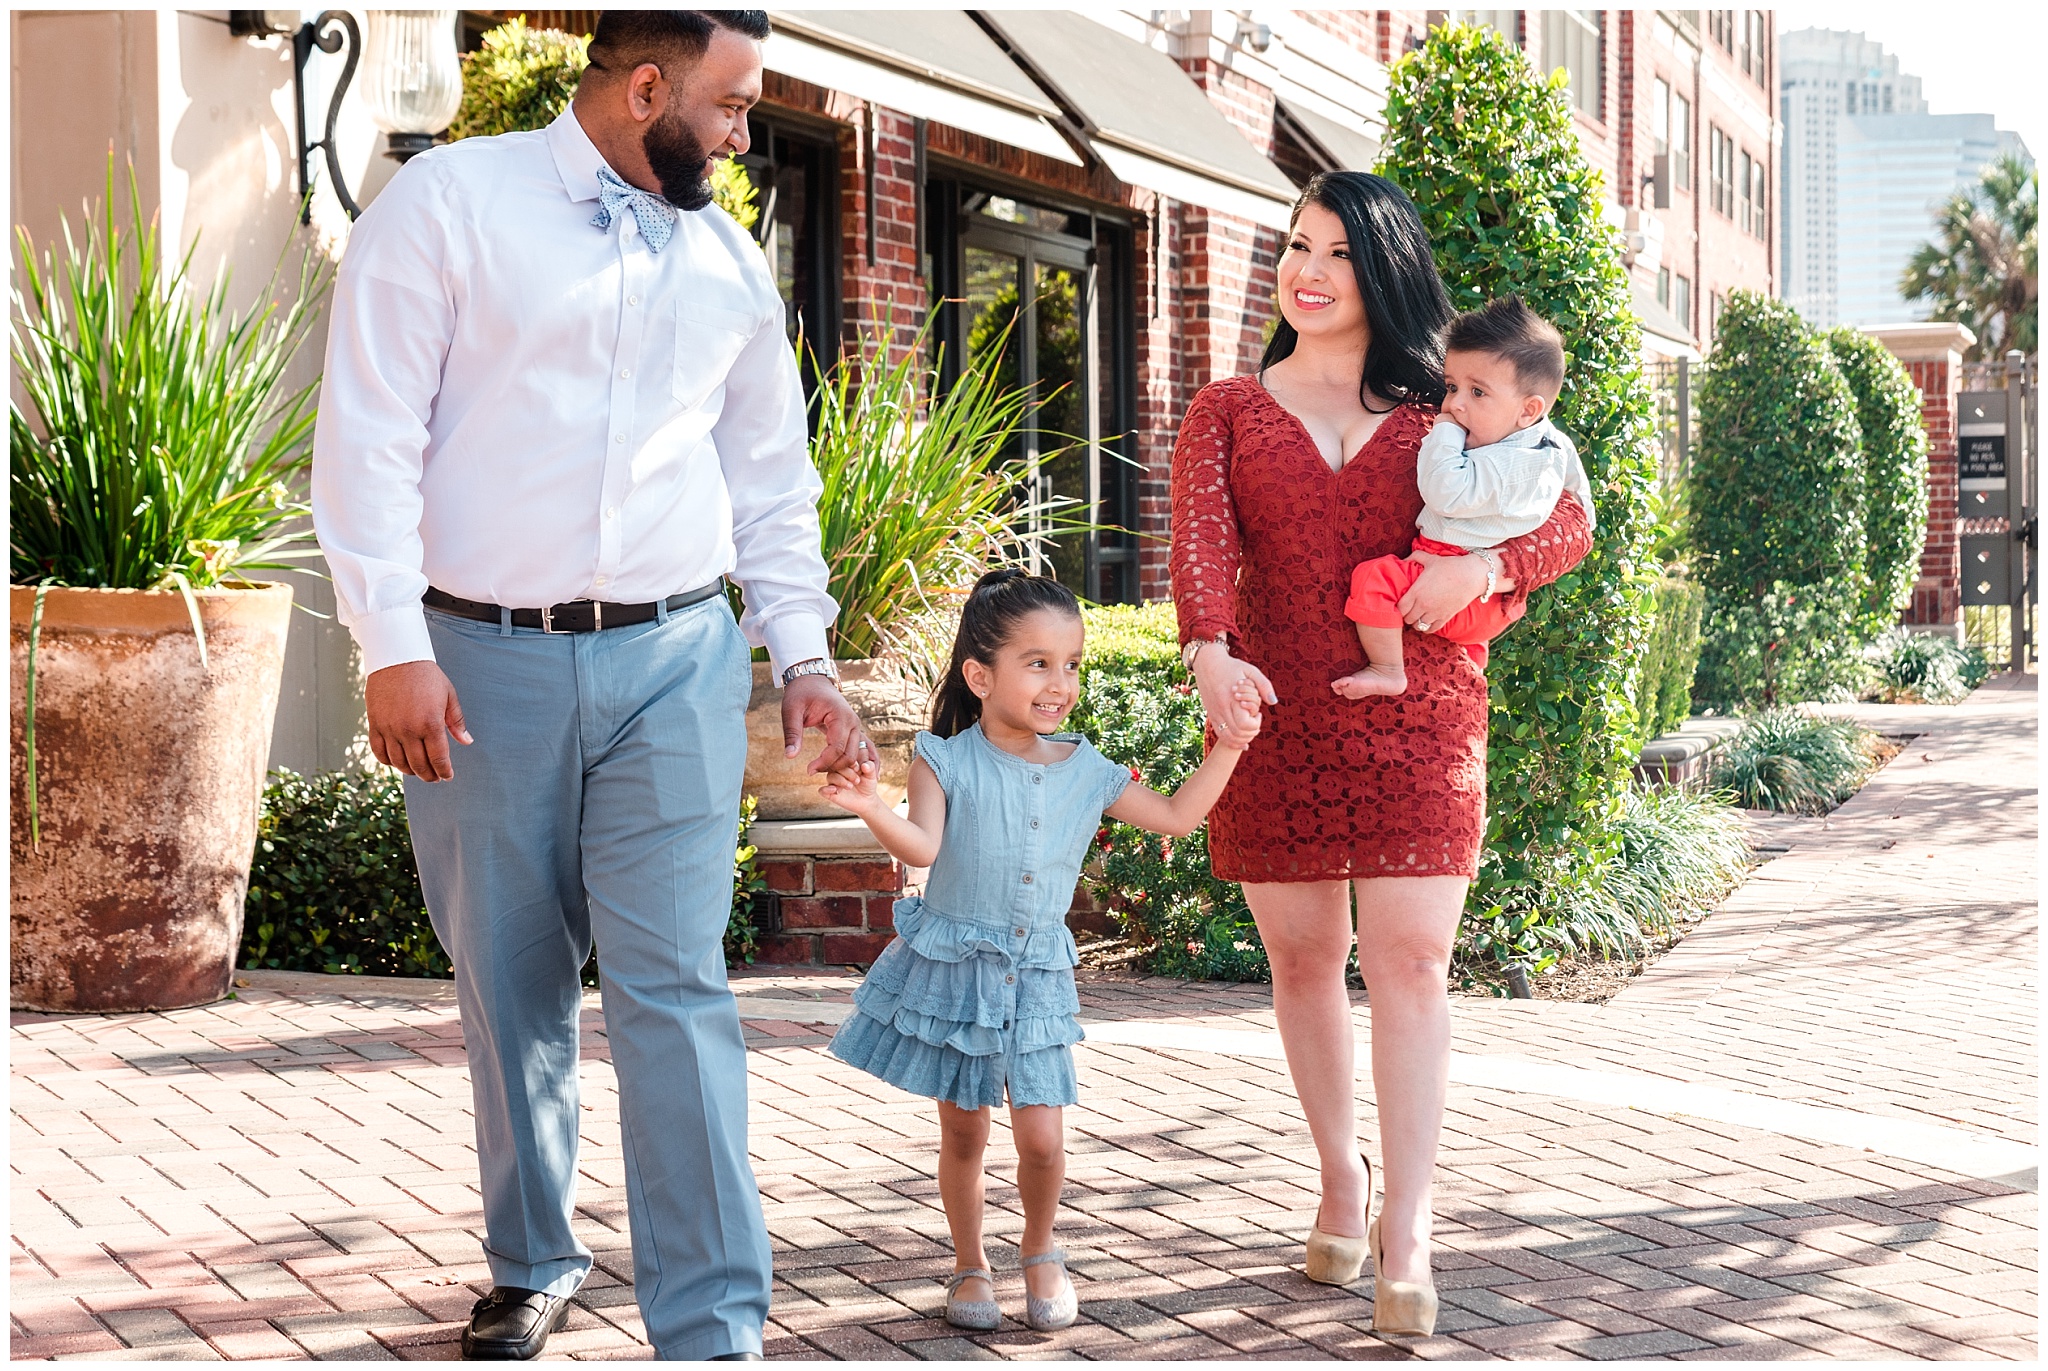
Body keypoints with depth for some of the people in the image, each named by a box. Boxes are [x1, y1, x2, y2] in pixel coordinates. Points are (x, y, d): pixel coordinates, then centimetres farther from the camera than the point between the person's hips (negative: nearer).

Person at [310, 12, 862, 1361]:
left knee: (673, 986, -8)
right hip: (482, 656, -2)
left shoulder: (731, 264, 13)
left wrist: (804, 653, 14)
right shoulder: (450, 203, -2)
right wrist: (394, 645, -12)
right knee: (513, 986, 9)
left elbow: (771, 477, 21)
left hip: (675, 658, 2)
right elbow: (371, 433, -6)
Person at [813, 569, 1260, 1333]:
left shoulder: (1085, 772, 1)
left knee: (1041, 1136, -5)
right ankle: (971, 1264, 27)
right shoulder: (948, 762, -9)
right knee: (962, 1132, 8)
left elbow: (1175, 816, 8)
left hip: (1036, 976, 2)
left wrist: (1230, 745, 0)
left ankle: (1040, 1254, 21)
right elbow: (924, 847, -22)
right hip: (952, 969, -2)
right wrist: (873, 810, -41)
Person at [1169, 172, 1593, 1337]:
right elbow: (1200, 540, -7)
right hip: (1275, 718, 1)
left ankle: (1406, 1232, -7)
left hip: (1415, 715, -1)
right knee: (1303, 958, 7)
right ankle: (1341, 1176, 25)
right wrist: (1211, 653, -27)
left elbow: (1569, 515, 6)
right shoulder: (1227, 413, 11)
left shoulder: (1440, 413, 11)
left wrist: (1485, 566, -16)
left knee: (1410, 962, -8)